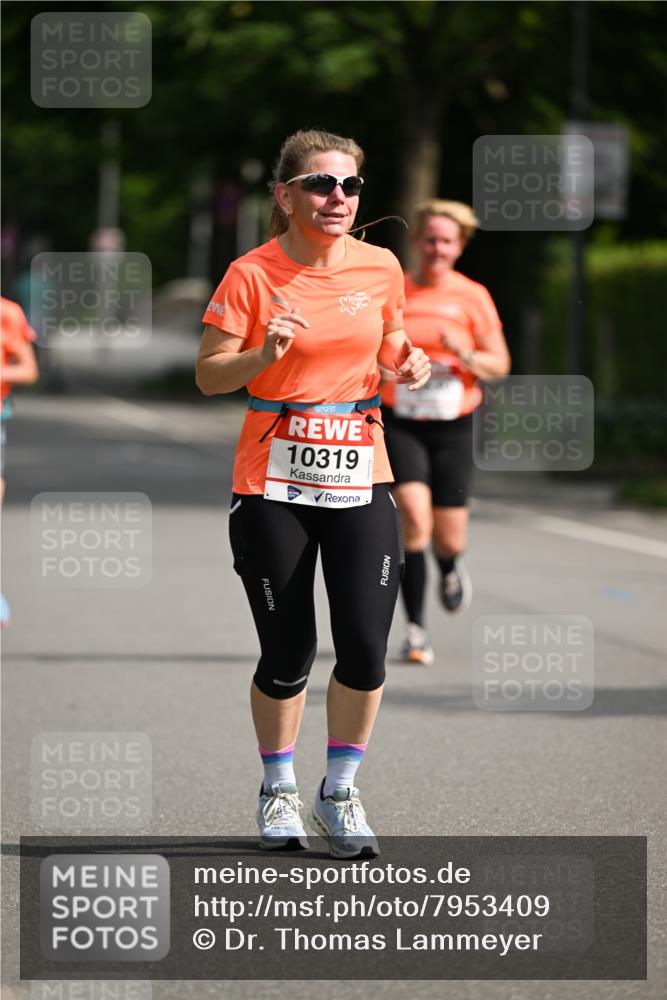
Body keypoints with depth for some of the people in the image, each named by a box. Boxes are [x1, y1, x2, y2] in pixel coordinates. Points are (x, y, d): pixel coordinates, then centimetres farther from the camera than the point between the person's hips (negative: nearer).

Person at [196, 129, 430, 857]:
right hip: (272, 488, -3)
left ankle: (340, 792, 14)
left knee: (365, 650, -6)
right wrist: (264, 353, -24)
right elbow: (208, 375, -6)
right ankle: (278, 790, 24)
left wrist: (405, 364, -2)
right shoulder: (253, 275, -7)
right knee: (287, 655, 1)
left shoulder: (380, 269, 4)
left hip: (359, 482, 3)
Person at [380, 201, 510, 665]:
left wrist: (466, 354, -20)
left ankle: (450, 568, 45)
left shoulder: (473, 297, 0)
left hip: (453, 426, 1)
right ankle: (416, 629, -11)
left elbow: (500, 365, -2)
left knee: (449, 538, 4)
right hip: (400, 423, -1)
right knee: (415, 518, -20)